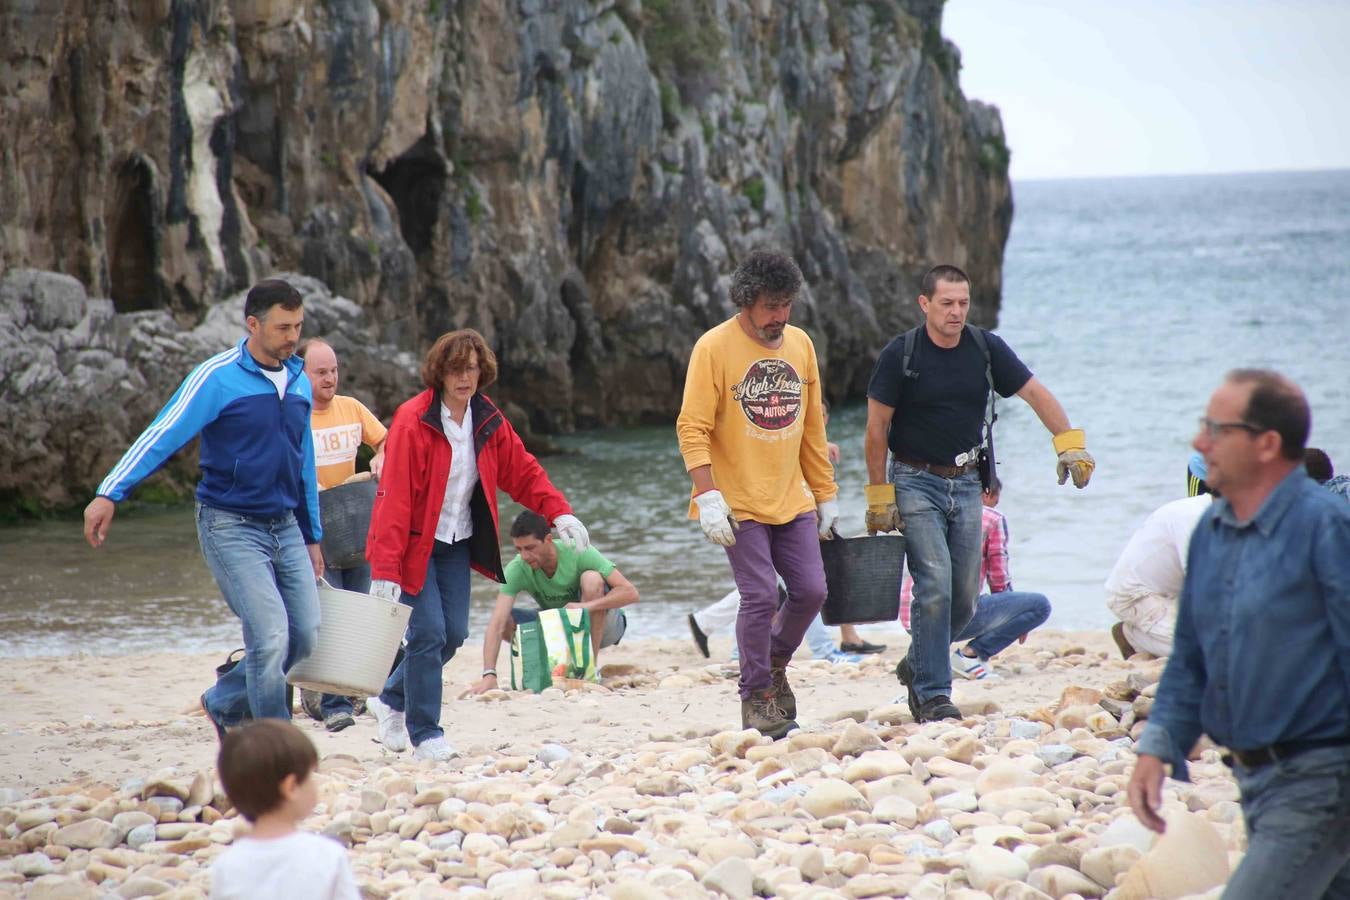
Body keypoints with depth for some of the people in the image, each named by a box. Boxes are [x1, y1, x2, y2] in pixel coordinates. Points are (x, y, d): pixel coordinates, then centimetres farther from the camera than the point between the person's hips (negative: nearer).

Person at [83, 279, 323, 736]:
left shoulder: (298, 382, 9)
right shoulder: (217, 378, -11)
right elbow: (163, 435, -16)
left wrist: (312, 537, 22)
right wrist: (110, 493, -26)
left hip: (285, 528, 6)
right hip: (231, 527, -6)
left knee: (305, 636, 2)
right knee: (271, 637, -14)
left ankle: (225, 702, 24)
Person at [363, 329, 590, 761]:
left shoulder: (489, 421, 2)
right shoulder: (413, 422, -19)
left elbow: (522, 472, 10)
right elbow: (394, 497, -22)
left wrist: (559, 512, -6)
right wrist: (385, 569, -26)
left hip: (457, 543, 7)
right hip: (414, 543, -7)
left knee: (454, 633, 5)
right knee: (429, 632, -12)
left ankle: (391, 700, 28)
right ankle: (425, 734, 0)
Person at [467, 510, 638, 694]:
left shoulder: (578, 553, -26)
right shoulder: (517, 569, -21)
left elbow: (630, 593, -29)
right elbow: (497, 625, -29)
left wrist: (587, 605, -43)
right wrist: (489, 675, -41)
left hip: (602, 624, -3)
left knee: (591, 579, -32)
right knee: (506, 621, -21)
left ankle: (592, 664, -21)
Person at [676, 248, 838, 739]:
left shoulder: (800, 345, 9)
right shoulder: (714, 347, -9)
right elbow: (692, 429, -13)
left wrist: (825, 494, 16)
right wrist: (709, 497, -21)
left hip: (792, 500, 5)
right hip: (739, 505, -5)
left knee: (811, 590, 1)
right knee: (761, 596, -10)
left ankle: (774, 664, 29)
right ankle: (755, 696, 6)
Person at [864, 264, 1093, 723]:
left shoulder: (986, 348, 1)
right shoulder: (900, 355, -9)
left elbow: (1036, 393, 5)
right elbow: (877, 428, -5)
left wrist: (1070, 442, -9)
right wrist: (879, 494, -6)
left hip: (966, 483, 4)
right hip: (915, 483, -4)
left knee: (965, 594, 5)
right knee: (935, 585, -16)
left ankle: (917, 666, 28)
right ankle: (932, 693, -9)